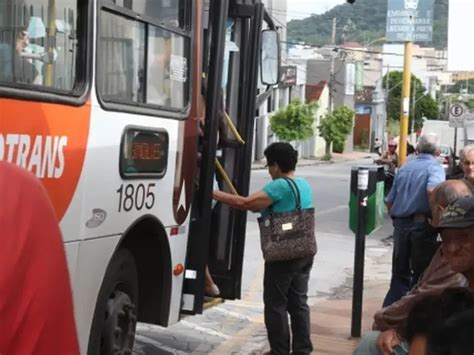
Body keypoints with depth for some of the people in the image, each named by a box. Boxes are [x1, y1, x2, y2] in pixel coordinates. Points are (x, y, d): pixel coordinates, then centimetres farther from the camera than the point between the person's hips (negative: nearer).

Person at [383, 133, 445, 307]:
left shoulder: (405, 168, 12)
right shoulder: (434, 167, -5)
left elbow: (390, 201, 13)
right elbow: (432, 190, -27)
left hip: (400, 224, 5)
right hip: (422, 225, -5)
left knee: (400, 274, 14)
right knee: (421, 275, 8)